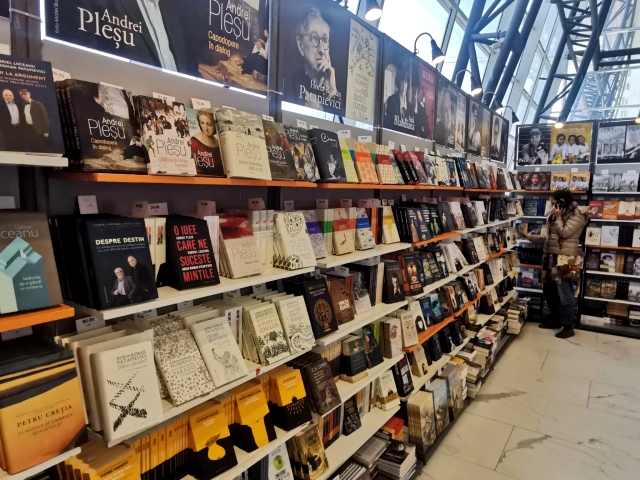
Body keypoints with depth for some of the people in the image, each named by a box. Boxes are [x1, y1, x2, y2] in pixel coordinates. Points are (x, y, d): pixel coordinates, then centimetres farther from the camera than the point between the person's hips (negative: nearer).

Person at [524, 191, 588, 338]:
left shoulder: (577, 215, -5)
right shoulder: (555, 216, 17)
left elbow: (565, 233, -16)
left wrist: (558, 217, -6)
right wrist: (529, 236, 15)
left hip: (565, 259, -8)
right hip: (551, 258, 8)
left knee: (564, 293, -2)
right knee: (549, 290, 13)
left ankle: (568, 326, 9)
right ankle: (555, 319, 29)